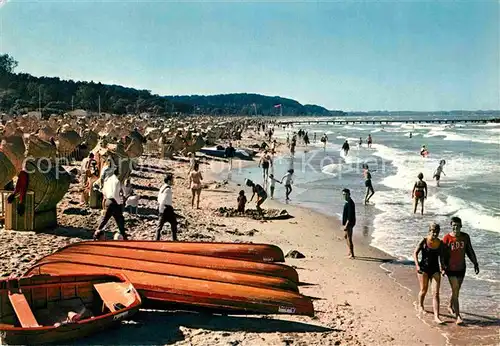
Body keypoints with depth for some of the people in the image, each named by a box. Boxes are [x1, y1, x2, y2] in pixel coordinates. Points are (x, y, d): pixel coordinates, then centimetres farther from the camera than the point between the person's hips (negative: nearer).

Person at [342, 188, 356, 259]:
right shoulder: (348, 202, 12)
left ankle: (352, 255, 2)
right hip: (347, 222, 11)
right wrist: (345, 224, 22)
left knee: (349, 239, -5)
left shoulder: (350, 203, -20)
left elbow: (350, 216, -24)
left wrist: (346, 225, -25)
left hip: (349, 223, -11)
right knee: (345, 236, 21)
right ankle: (350, 252, 31)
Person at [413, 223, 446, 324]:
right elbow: (415, 253, -6)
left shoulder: (440, 243, 1)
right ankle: (420, 305, 42)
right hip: (424, 268, -2)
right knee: (423, 290, 10)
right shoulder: (423, 241, -8)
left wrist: (442, 267, 1)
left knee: (436, 293, -6)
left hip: (435, 269, 2)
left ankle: (436, 317, -7)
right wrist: (417, 265, -17)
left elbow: (441, 256, 13)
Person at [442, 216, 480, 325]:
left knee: (456, 289, 20)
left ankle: (450, 306, 44)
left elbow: (470, 251, 8)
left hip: (461, 268, 5)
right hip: (451, 269, -5)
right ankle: (458, 316, -7)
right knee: (455, 291, -8)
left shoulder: (465, 237, -1)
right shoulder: (446, 238, -14)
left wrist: (475, 263, 6)